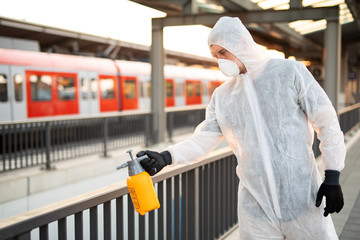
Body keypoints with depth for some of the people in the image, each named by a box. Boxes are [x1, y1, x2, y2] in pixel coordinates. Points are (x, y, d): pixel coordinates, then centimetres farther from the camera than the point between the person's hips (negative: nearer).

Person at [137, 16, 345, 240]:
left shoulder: (290, 71, -3)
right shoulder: (222, 95, 8)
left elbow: (327, 123, -3)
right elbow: (203, 138, 3)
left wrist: (332, 177, -7)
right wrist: (166, 157, -14)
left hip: (303, 199, -2)